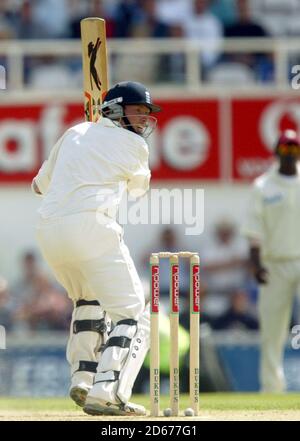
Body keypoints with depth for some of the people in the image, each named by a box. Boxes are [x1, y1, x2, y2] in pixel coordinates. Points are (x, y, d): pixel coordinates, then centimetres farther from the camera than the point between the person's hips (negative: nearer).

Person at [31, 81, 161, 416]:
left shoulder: (75, 133, 23)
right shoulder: (134, 145, 8)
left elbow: (41, 183, 31)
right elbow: (138, 188, 27)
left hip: (48, 227, 7)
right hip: (90, 224, -7)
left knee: (87, 299, 32)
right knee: (133, 315, -3)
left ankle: (83, 379, 19)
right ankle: (105, 392, -21)